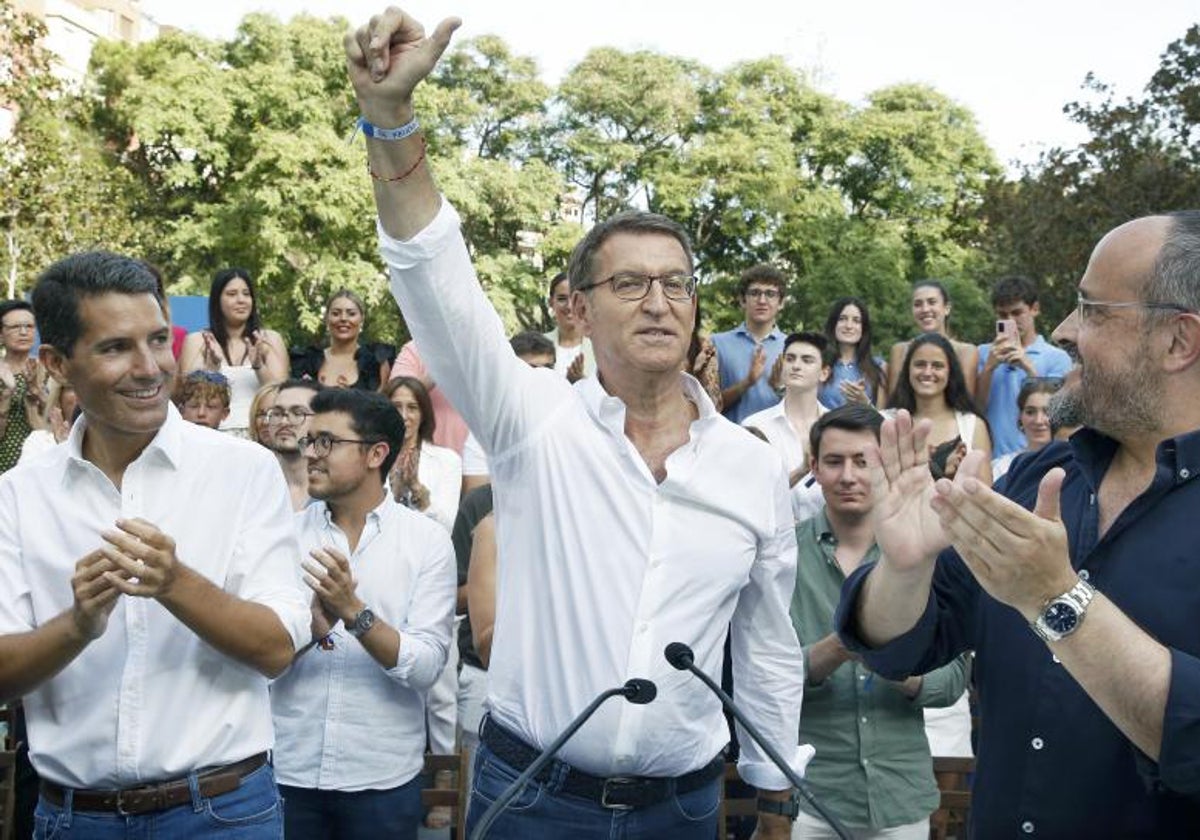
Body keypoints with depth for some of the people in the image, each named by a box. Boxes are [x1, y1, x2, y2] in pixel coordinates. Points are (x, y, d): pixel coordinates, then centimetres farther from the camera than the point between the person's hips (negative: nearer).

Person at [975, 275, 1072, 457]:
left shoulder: (1058, 358, 4)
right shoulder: (984, 354, 10)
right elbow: (976, 409, 4)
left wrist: (1028, 368, -15)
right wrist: (989, 367, -10)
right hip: (992, 458, 2)